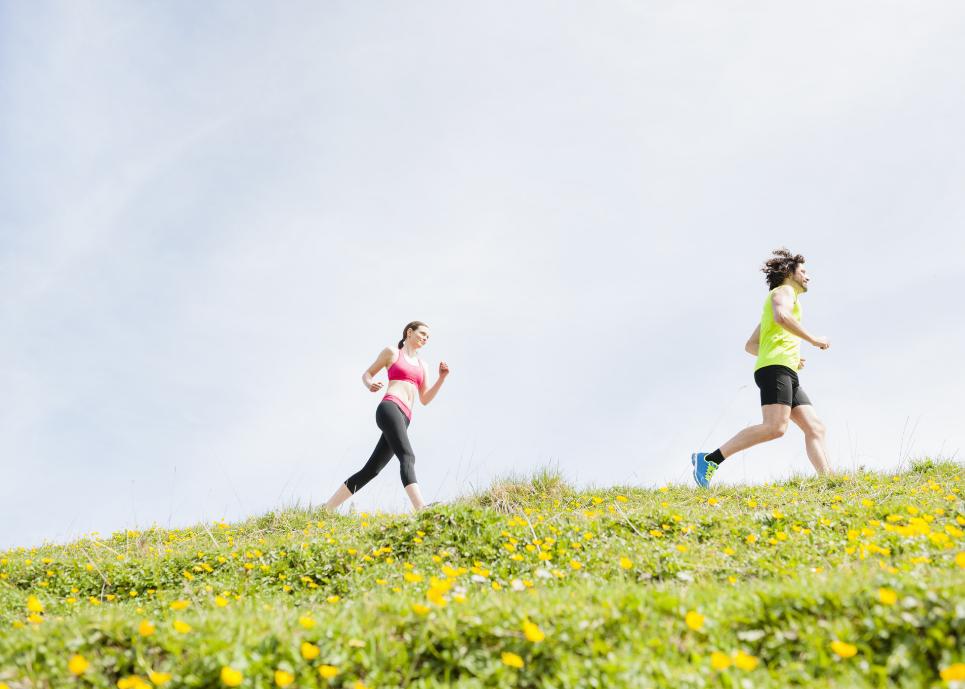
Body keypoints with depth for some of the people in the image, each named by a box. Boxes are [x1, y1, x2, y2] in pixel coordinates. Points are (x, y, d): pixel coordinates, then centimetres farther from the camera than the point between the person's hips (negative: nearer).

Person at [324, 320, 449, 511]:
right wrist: (370, 385, -7)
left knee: (370, 470, 3)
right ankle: (421, 509, -44)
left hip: (403, 420, 7)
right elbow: (366, 374, 16)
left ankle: (327, 509, 9)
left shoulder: (421, 365, 28)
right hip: (390, 408, -7)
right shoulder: (392, 352, 13)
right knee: (407, 457, -27)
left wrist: (442, 377, 13)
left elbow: (425, 399, 25)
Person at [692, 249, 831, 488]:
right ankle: (709, 459, -25)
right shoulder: (783, 291, 7)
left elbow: (750, 345, 32)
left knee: (815, 428, -2)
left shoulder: (785, 296, 34)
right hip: (775, 368, -10)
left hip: (788, 377, 10)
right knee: (775, 427, -24)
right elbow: (782, 317, -19)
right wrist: (814, 340, -13)